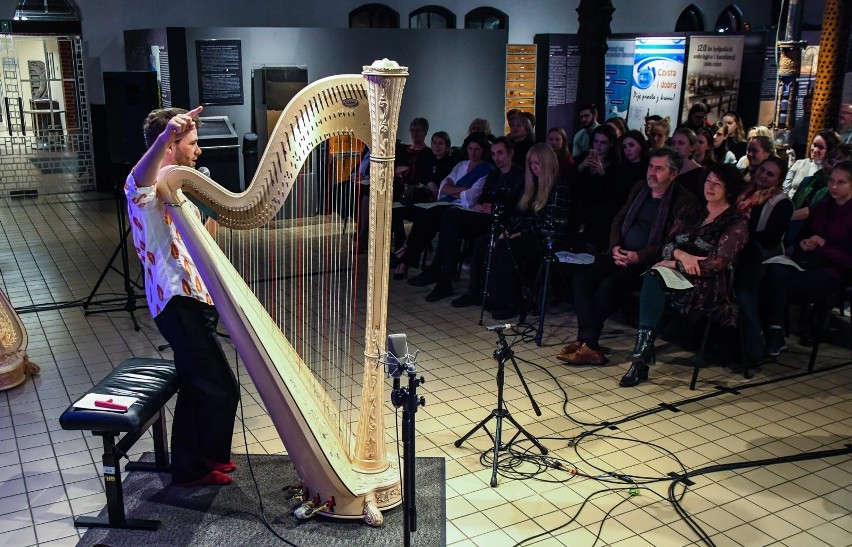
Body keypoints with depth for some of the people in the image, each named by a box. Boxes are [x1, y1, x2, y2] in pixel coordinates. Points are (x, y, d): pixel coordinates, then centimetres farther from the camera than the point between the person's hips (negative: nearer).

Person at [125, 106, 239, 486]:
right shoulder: (150, 187, -12)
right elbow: (137, 184, -42)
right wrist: (165, 137, -58)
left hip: (191, 300, 10)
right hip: (178, 302, -10)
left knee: (196, 389, 16)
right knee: (222, 388, -5)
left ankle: (190, 468, 28)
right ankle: (212, 457, 18)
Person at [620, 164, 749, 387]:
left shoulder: (737, 223, -1)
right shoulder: (690, 213, 18)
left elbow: (717, 263, -13)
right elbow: (666, 245, 10)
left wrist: (674, 264, -13)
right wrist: (681, 255, -13)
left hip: (709, 288, -5)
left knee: (654, 278, -31)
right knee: (653, 277, -31)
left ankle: (644, 344, -28)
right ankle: (642, 358, -34)